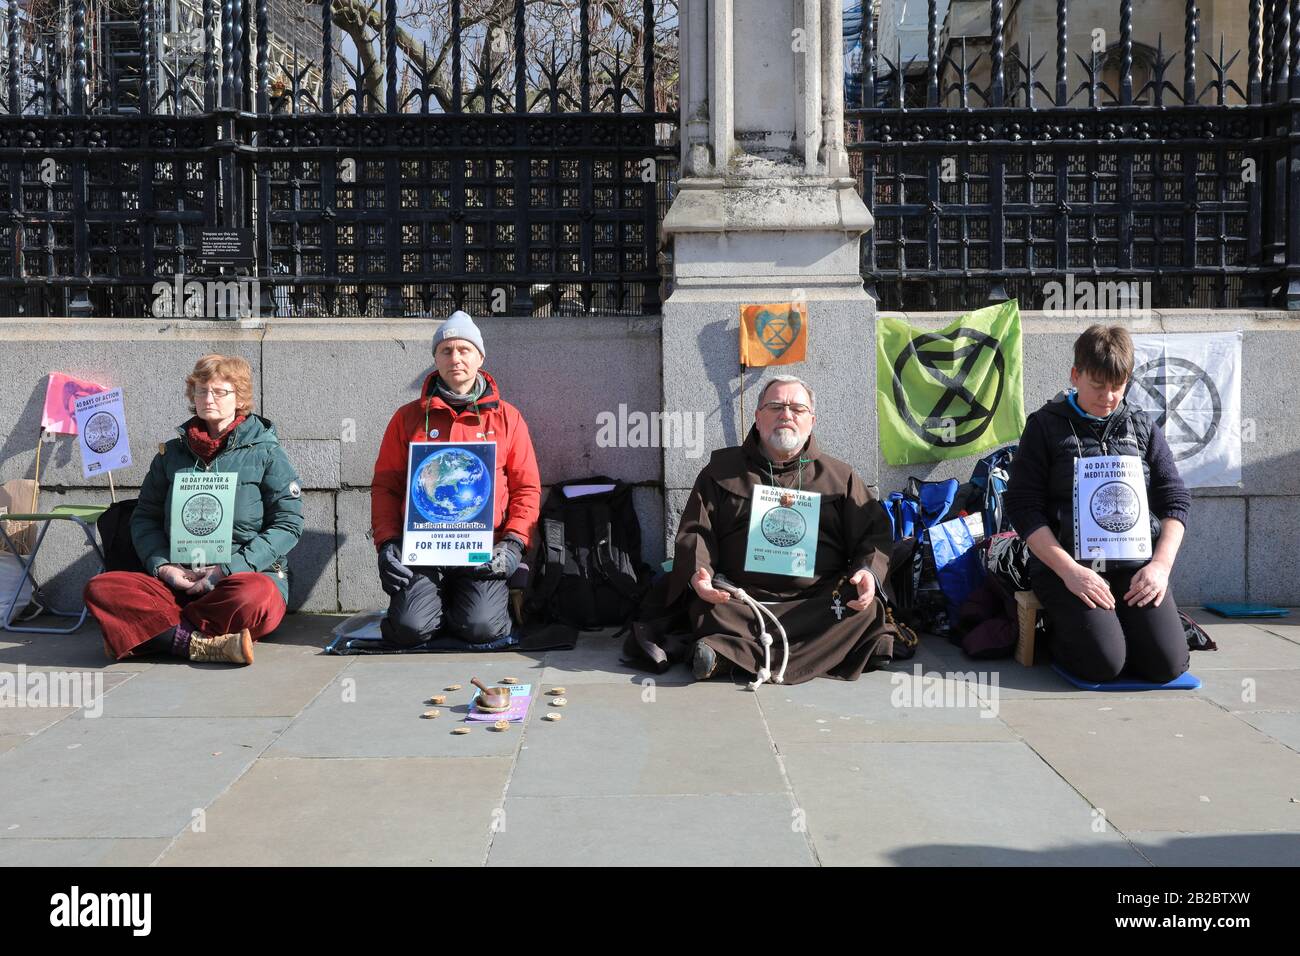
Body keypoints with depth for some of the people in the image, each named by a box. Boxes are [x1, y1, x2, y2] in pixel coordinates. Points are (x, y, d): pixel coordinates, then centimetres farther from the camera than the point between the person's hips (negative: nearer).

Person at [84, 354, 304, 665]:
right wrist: (162, 566, -4)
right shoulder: (173, 452, 17)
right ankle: (205, 645, -32)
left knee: (254, 598, -40)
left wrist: (228, 570, -12)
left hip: (246, 574, -4)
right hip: (178, 581, 4)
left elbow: (288, 524, -3)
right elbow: (144, 517, 17)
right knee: (100, 589, -23)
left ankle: (145, 633, -22)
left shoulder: (265, 452, 5)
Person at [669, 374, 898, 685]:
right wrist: (698, 572, -12)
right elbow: (695, 531, 10)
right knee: (706, 612, -31)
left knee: (864, 610, -30)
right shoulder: (722, 469, 17)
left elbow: (874, 531, 13)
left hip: (818, 600, 2)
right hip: (739, 601, -1)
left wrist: (869, 571, -10)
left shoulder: (840, 476, 18)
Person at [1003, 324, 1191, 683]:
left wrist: (1161, 564, -5)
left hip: (1136, 564, 3)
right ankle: (1060, 634, 9)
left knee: (1167, 664, -17)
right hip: (1066, 563, -3)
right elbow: (1022, 507, -4)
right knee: (1104, 664, -24)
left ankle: (1120, 623, 14)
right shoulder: (1046, 426, 4)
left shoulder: (1143, 427, 14)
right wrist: (1069, 570, -15)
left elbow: (1175, 500, 12)